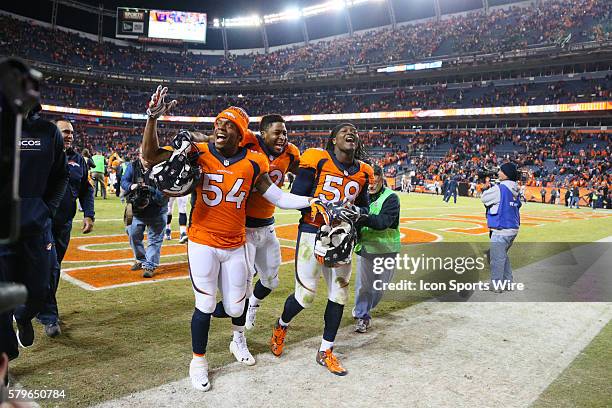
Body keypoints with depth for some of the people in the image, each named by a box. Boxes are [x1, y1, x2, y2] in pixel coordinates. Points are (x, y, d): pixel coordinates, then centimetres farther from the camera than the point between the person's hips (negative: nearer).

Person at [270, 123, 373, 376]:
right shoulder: (317, 160, -7)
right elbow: (296, 197, -7)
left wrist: (355, 210, -6)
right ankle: (281, 325, 32)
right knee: (305, 295, -2)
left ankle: (325, 351, 25)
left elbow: (364, 207, 17)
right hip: (312, 233, -5)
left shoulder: (363, 172, 8)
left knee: (339, 293, 7)